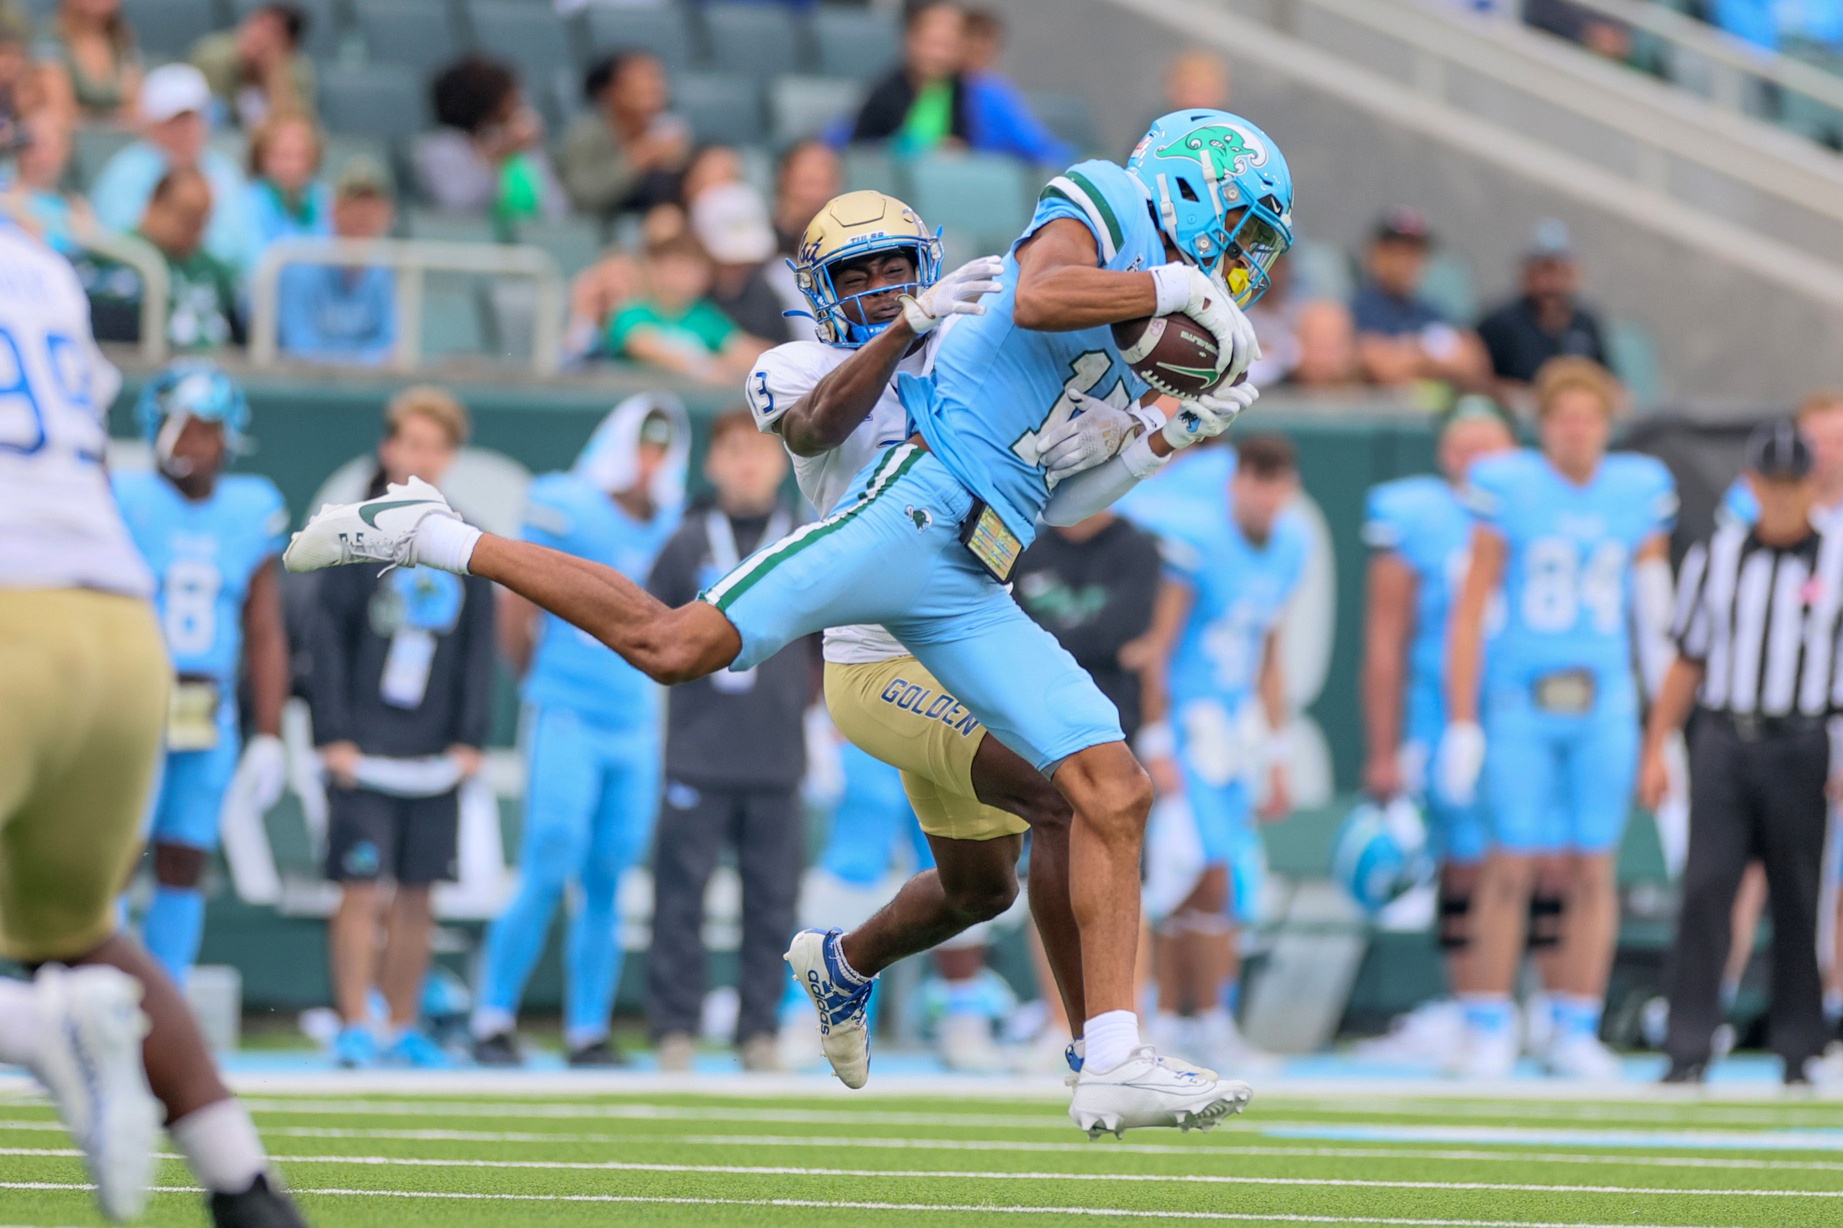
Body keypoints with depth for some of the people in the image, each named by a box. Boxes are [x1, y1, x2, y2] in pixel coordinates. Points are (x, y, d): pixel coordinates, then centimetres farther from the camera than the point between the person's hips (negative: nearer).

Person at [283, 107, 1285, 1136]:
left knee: (1115, 792, -1)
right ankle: (427, 535, -1)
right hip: (922, 502, -9)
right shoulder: (1105, 213, 3)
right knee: (678, 645, -15)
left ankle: (1114, 1063, -4)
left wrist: (1172, 436, 19)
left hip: (968, 593, 9)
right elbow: (1035, 298, -21)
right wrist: (1183, 287, -12)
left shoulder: (1136, 356, 27)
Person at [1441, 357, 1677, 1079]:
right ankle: (1490, 1030, 5)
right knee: (1515, 868, -5)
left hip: (1605, 705, 3)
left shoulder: (1640, 491, 6)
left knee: (1592, 870, 3)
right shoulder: (1508, 489, -4)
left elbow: (1654, 614, 13)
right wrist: (1462, 725, -4)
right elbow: (1468, 614, -1)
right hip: (1521, 703, -3)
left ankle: (1575, 1032, 10)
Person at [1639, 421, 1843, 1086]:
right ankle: (1688, 1051, -10)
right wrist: (1654, 750, 8)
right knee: (1705, 888, -9)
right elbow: (1687, 663, 14)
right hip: (1723, 741, 1)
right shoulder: (1714, 557, 10)